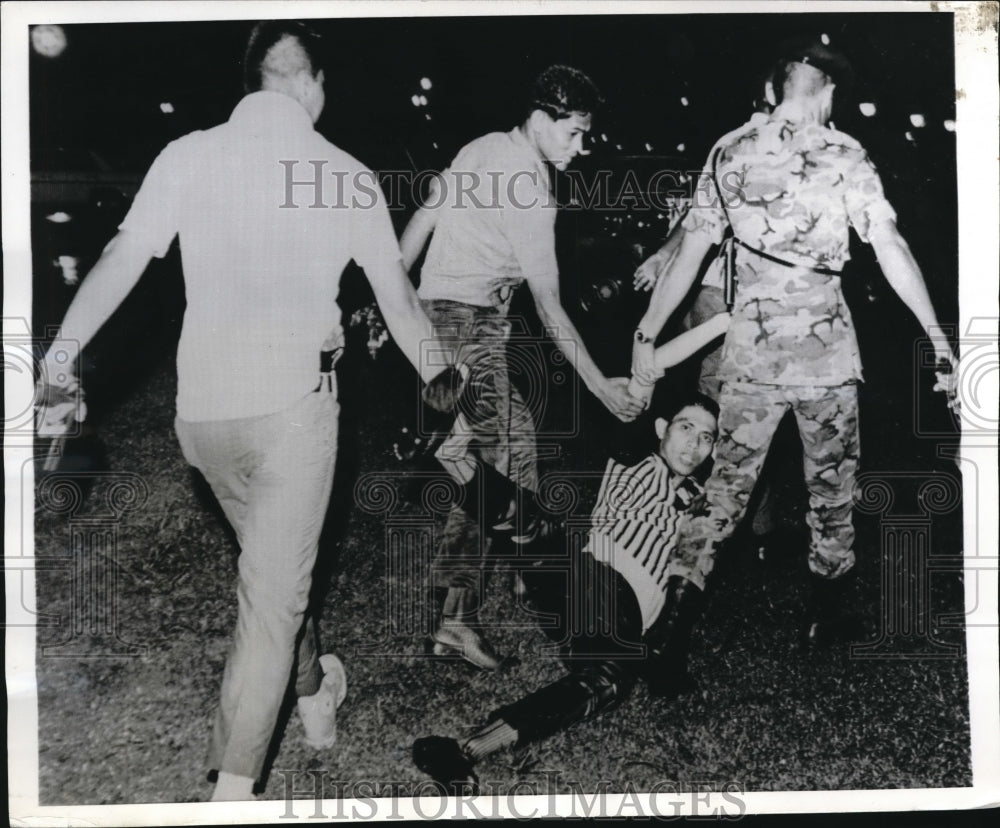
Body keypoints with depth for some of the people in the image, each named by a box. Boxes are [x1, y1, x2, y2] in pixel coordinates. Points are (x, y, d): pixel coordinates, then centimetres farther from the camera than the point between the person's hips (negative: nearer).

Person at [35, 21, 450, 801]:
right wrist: (441, 379, 21)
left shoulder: (189, 156, -1)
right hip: (293, 403, -3)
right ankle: (233, 789, 4)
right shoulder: (348, 175, -2)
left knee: (277, 566, 25)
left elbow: (121, 261, -7)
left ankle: (315, 693, 46)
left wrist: (62, 350, 3)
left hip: (202, 407, 3)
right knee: (273, 596, 3)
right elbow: (399, 303, 7)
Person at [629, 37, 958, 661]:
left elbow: (690, 253, 2)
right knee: (832, 487, 13)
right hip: (827, 350, -2)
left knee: (727, 482, 9)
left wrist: (646, 336, 6)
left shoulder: (728, 153, 3)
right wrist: (939, 339, -4)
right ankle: (825, 615, 23)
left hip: (751, 351, 2)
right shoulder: (843, 153, -3)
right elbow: (891, 250, -7)